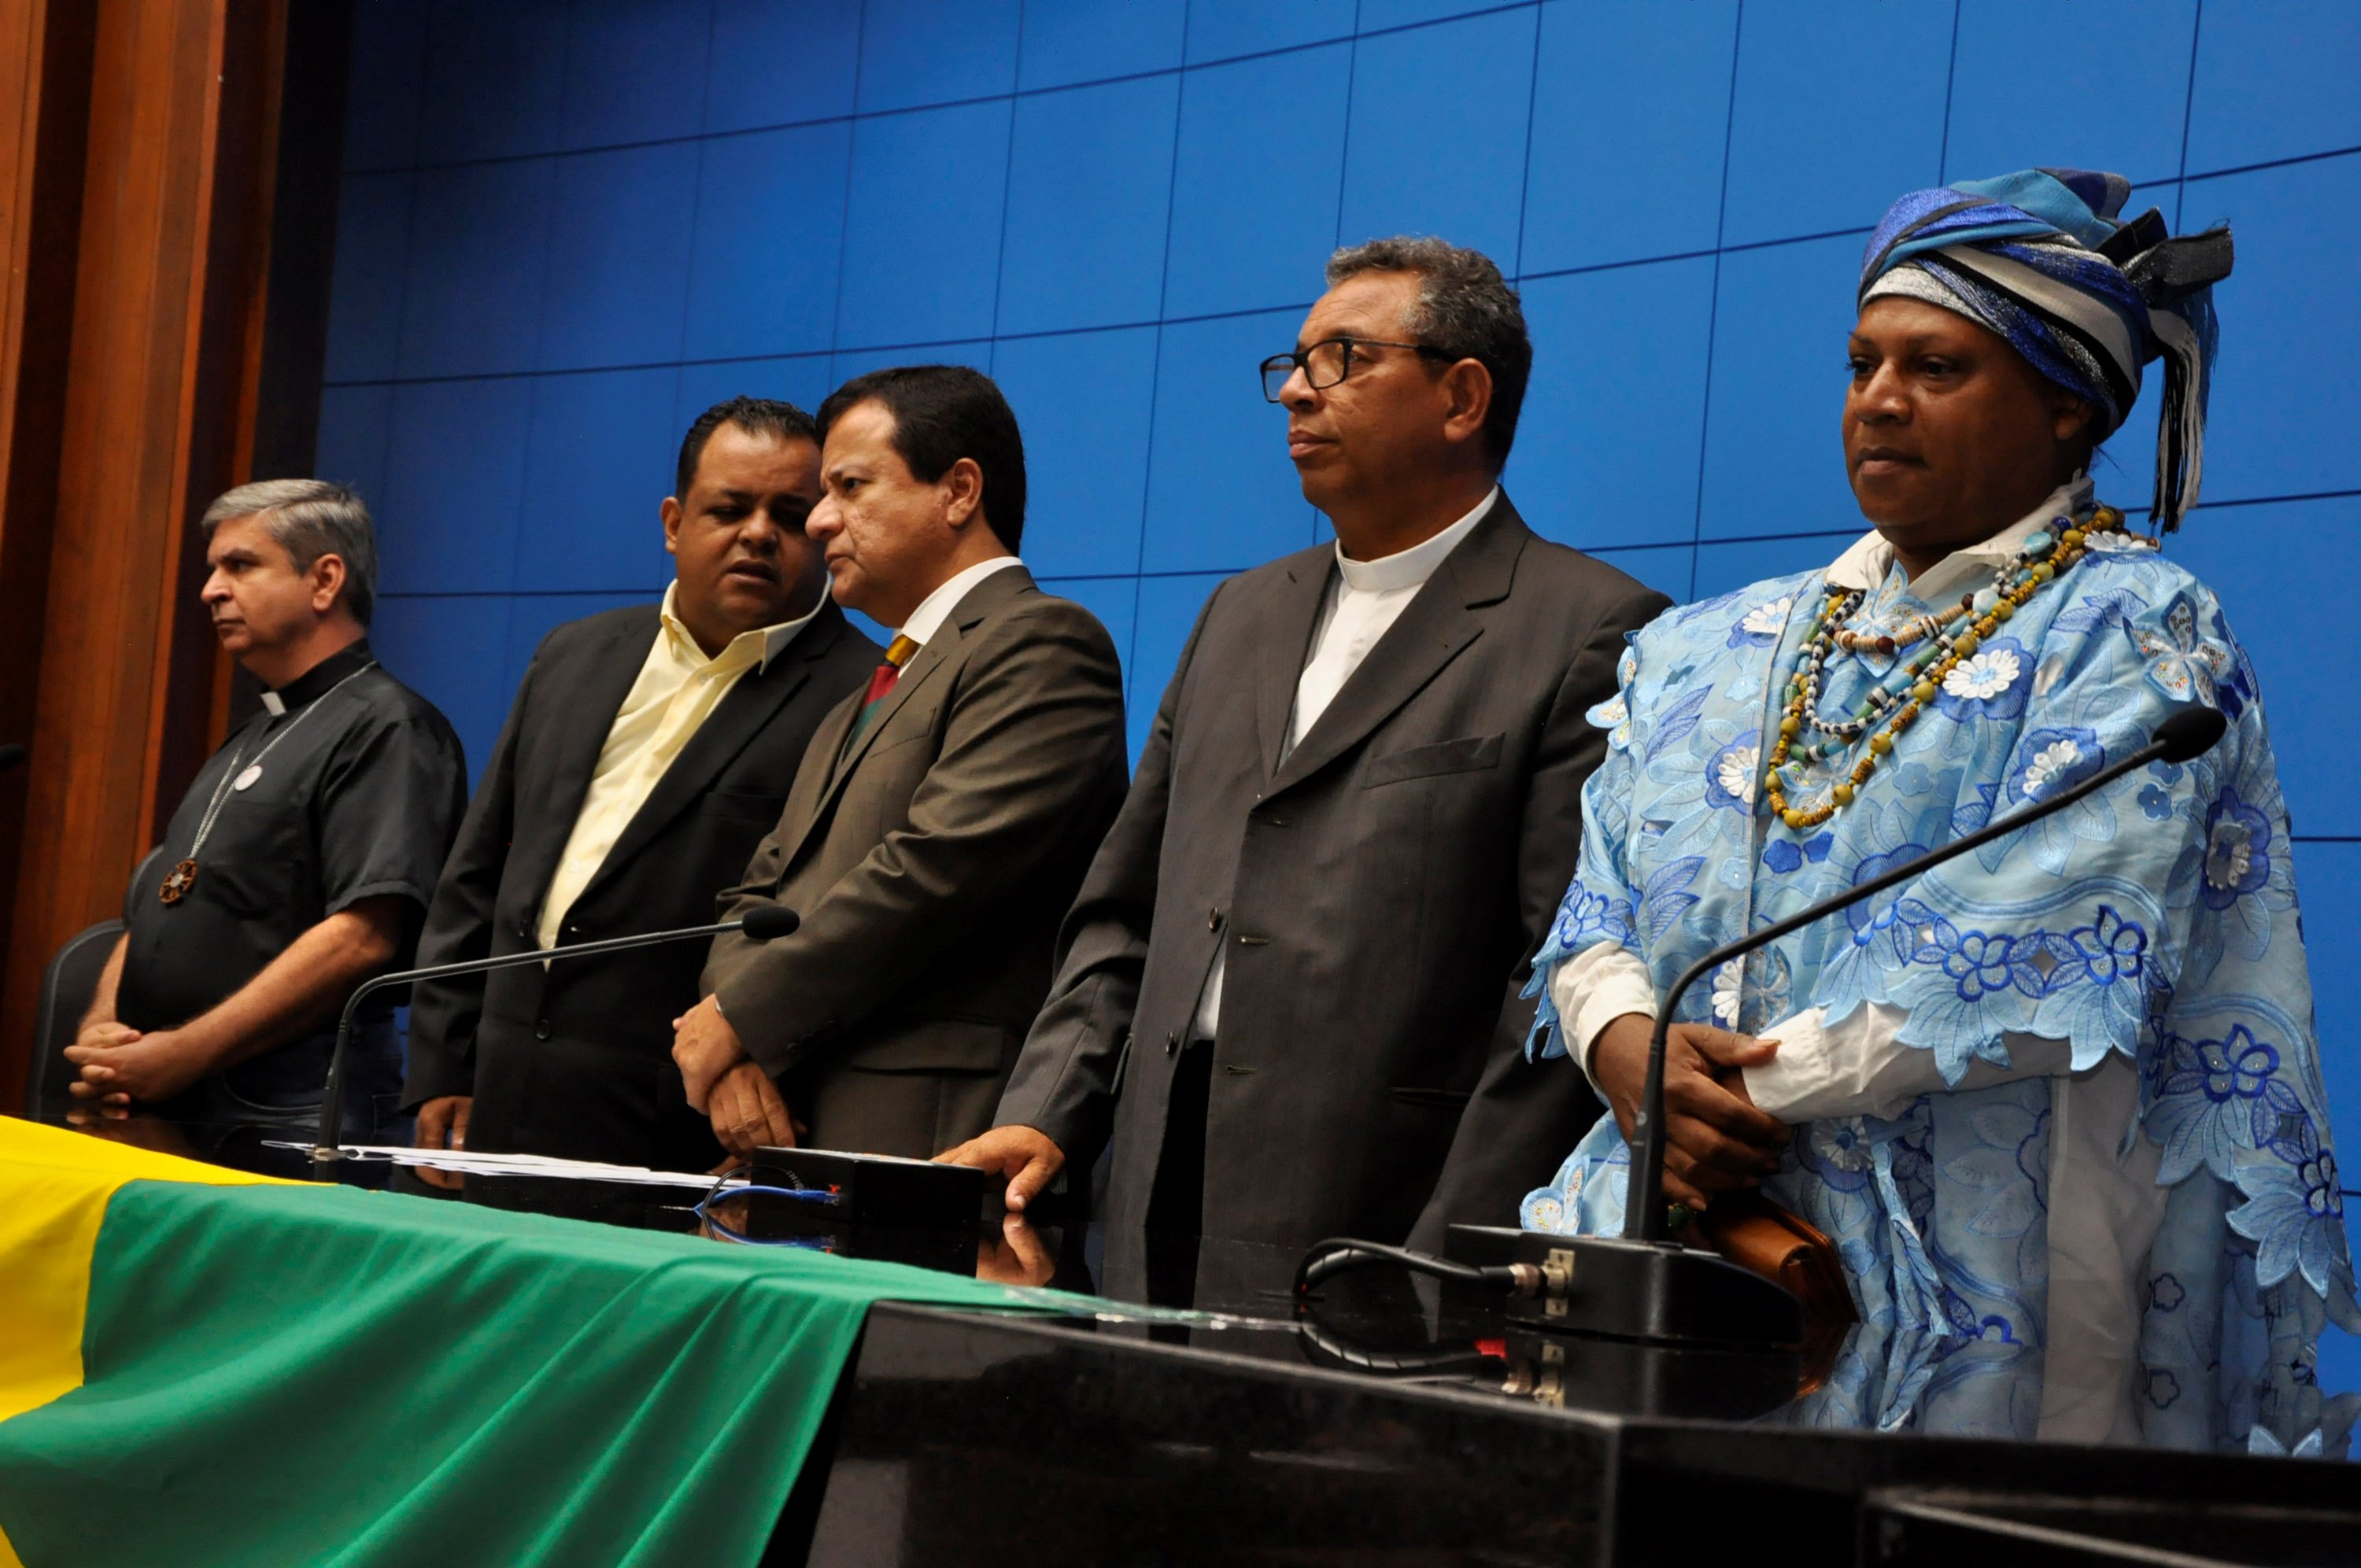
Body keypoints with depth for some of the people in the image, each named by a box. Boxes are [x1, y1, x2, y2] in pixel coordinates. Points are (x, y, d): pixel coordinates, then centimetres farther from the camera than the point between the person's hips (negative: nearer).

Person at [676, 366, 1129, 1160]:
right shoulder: (860, 704, 26)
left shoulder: (1042, 644, -4)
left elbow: (935, 868, -15)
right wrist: (736, 1048, -2)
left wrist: (741, 1017, -9)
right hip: (798, 1133, 8)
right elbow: (765, 887, 20)